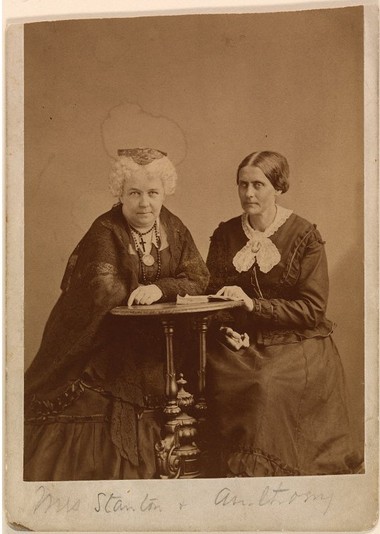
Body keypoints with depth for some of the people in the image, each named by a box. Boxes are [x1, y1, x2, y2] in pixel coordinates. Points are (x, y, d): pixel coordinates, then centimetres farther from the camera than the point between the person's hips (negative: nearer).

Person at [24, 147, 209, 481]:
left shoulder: (173, 228, 4)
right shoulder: (105, 232, -13)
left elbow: (199, 280, -4)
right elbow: (104, 288, -28)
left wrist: (160, 288, -20)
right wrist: (143, 292, -17)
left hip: (153, 362, 5)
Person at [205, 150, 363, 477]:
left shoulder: (304, 237, -3)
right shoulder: (225, 235, 9)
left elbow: (312, 309, -8)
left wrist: (254, 305, -16)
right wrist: (225, 329, -7)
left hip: (295, 346, -3)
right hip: (240, 347, 3)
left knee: (267, 388, -32)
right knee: (224, 383, -27)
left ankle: (258, 468, -13)